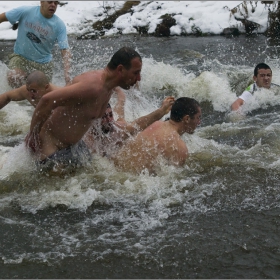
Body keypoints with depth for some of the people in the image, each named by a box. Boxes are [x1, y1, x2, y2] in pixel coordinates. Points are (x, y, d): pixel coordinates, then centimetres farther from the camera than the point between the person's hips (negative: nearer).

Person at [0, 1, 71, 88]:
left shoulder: (59, 25, -14)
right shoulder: (25, 12, -14)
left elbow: (65, 50, -21)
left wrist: (67, 74, -35)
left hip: (43, 63, 1)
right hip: (21, 57, -1)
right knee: (13, 78, -29)